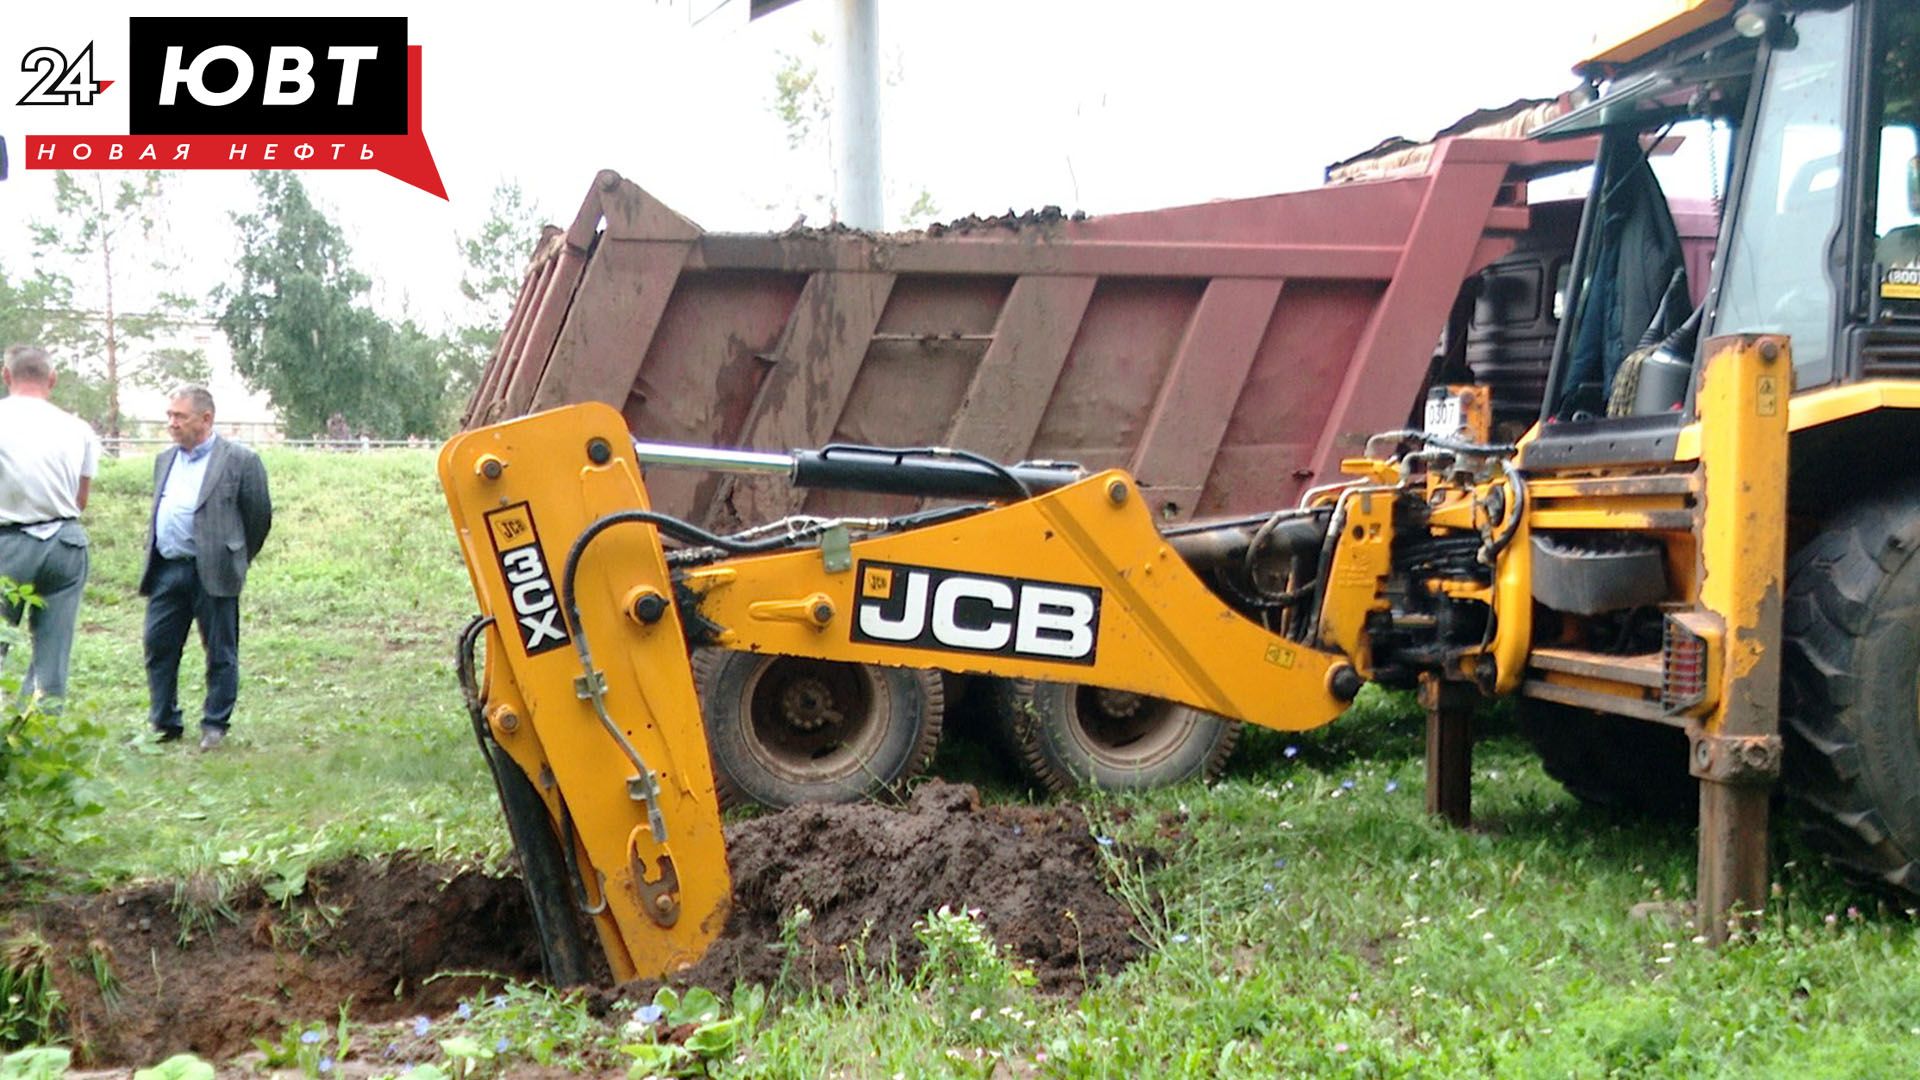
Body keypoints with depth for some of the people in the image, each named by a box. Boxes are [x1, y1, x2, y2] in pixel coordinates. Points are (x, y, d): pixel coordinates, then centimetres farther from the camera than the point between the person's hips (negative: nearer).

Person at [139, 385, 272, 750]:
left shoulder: (239, 460, -6)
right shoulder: (164, 460, 15)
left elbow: (260, 514, -1)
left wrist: (237, 559, 8)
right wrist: (153, 557, 17)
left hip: (212, 573, -6)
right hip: (167, 571, 6)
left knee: (220, 652, 3)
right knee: (159, 647, 7)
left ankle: (215, 726, 14)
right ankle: (163, 723, 19)